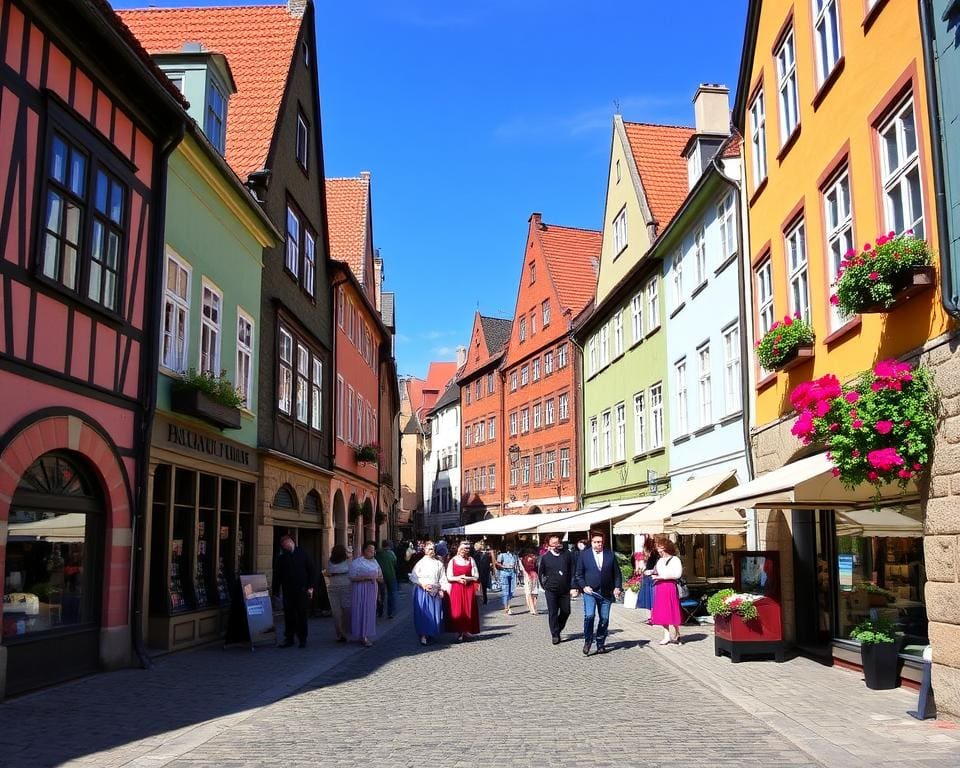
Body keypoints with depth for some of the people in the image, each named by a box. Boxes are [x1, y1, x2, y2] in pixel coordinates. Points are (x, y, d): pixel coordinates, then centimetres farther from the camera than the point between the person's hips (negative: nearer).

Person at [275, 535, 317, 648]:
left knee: (302, 615, 3)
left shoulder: (303, 553, 3)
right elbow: (279, 575, 9)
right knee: (288, 615, 3)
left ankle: (302, 639, 10)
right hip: (288, 591, 2)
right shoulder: (282, 558, 7)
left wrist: (310, 587, -4)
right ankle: (289, 638, 13)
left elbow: (312, 570, 2)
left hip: (302, 591, -1)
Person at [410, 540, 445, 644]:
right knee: (423, 613, -6)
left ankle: (433, 635, 15)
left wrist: (441, 589, 1)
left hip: (435, 591, 3)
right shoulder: (420, 562, -1)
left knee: (435, 613, 3)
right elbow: (413, 577, -2)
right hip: (423, 591, -3)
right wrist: (422, 584, -11)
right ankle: (423, 635, -3)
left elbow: (442, 578, 12)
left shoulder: (438, 563, 8)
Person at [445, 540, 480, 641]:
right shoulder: (453, 561, 3)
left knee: (468, 610, 0)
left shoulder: (471, 560, 6)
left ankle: (467, 630, 12)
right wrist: (458, 579, -14)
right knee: (457, 611, -3)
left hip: (469, 588, 1)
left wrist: (467, 578, -12)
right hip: (456, 588, -1)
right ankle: (460, 632, 4)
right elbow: (449, 577, 2)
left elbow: (476, 576, 4)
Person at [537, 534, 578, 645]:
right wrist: (544, 586, 8)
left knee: (566, 612, 6)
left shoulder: (567, 555, 0)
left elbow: (573, 571, 4)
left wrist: (573, 587, -1)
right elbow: (540, 573, 11)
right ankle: (555, 635, 7)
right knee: (553, 613, -1)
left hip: (565, 590, 2)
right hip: (551, 590, -1)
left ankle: (557, 629, 28)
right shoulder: (545, 557, 0)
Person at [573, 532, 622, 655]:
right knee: (589, 615, -17)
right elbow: (579, 575, 5)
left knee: (604, 619, 5)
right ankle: (587, 641, 1)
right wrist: (584, 586, -9)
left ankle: (600, 644, 20)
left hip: (606, 593, 2)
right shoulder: (584, 555, 2)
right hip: (590, 591, -2)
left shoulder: (610, 555, 7)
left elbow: (617, 573, 10)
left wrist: (617, 587, -3)